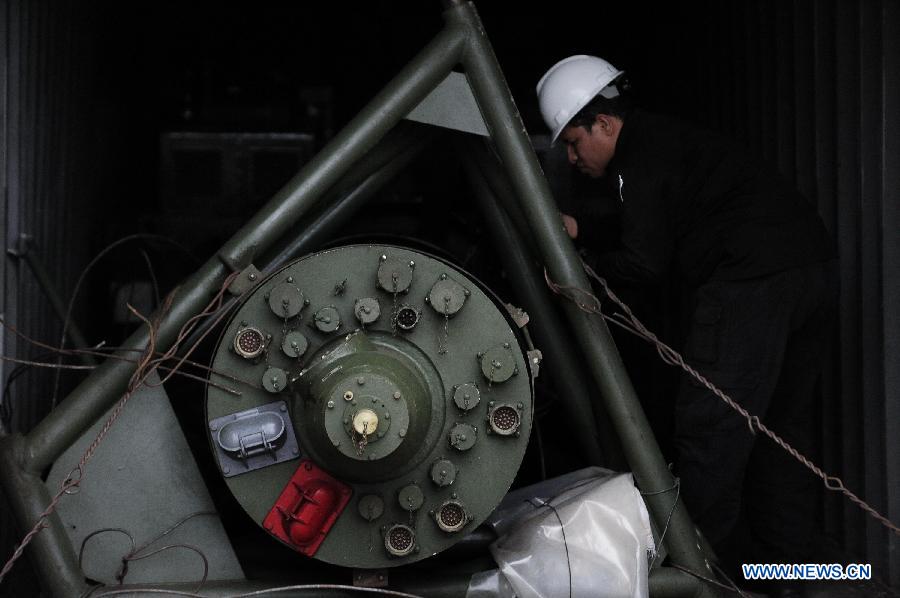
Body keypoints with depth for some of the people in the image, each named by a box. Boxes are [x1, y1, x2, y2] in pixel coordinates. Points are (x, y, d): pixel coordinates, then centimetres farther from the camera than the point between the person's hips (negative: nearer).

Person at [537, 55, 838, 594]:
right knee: (782, 422, 16)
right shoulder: (664, 139, 24)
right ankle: (784, 554, 25)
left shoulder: (640, 156, -7)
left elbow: (645, 263, -11)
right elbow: (653, 226, 24)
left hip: (754, 281, -11)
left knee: (710, 425, -5)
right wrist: (579, 231, 14)